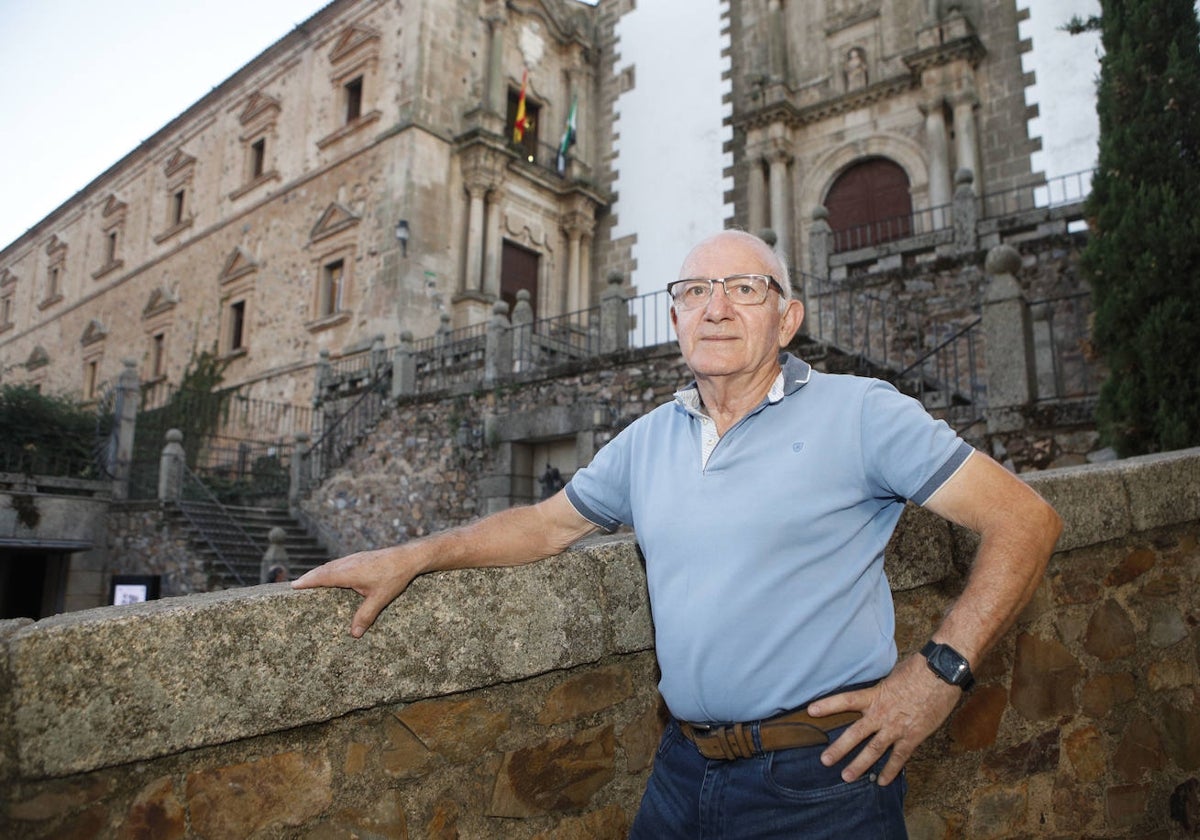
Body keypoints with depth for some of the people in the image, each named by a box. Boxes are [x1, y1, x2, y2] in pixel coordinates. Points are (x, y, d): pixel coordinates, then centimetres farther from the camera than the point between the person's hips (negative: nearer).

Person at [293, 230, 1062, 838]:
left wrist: (939, 673, -15)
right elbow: (549, 524, 15)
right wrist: (410, 558, 7)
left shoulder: (860, 412, -9)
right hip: (685, 769, 5)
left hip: (820, 774, -4)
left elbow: (1025, 521, -9)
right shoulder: (648, 440, 7)